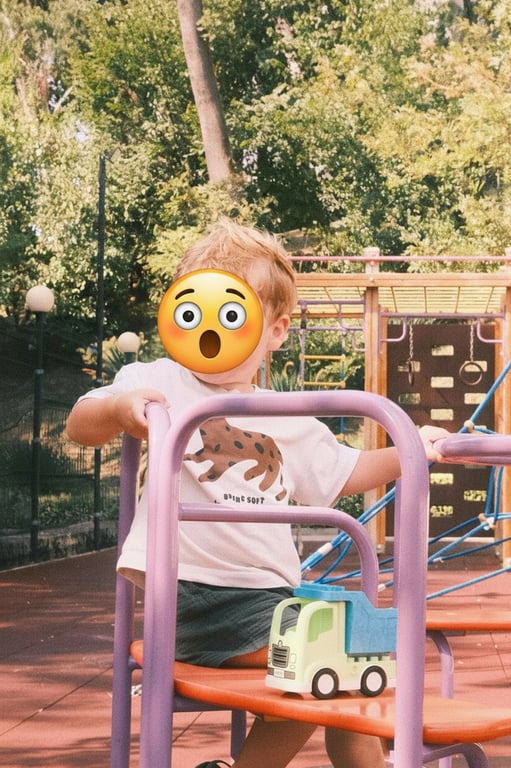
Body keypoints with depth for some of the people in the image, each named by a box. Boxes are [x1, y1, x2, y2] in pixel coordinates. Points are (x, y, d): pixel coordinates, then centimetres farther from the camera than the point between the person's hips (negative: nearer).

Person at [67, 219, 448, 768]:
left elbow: (343, 474, 28)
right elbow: (80, 426, -12)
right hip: (196, 593, -7)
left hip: (271, 591, 7)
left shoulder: (289, 423, 16)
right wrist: (118, 408, -34)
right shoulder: (159, 384, -1)